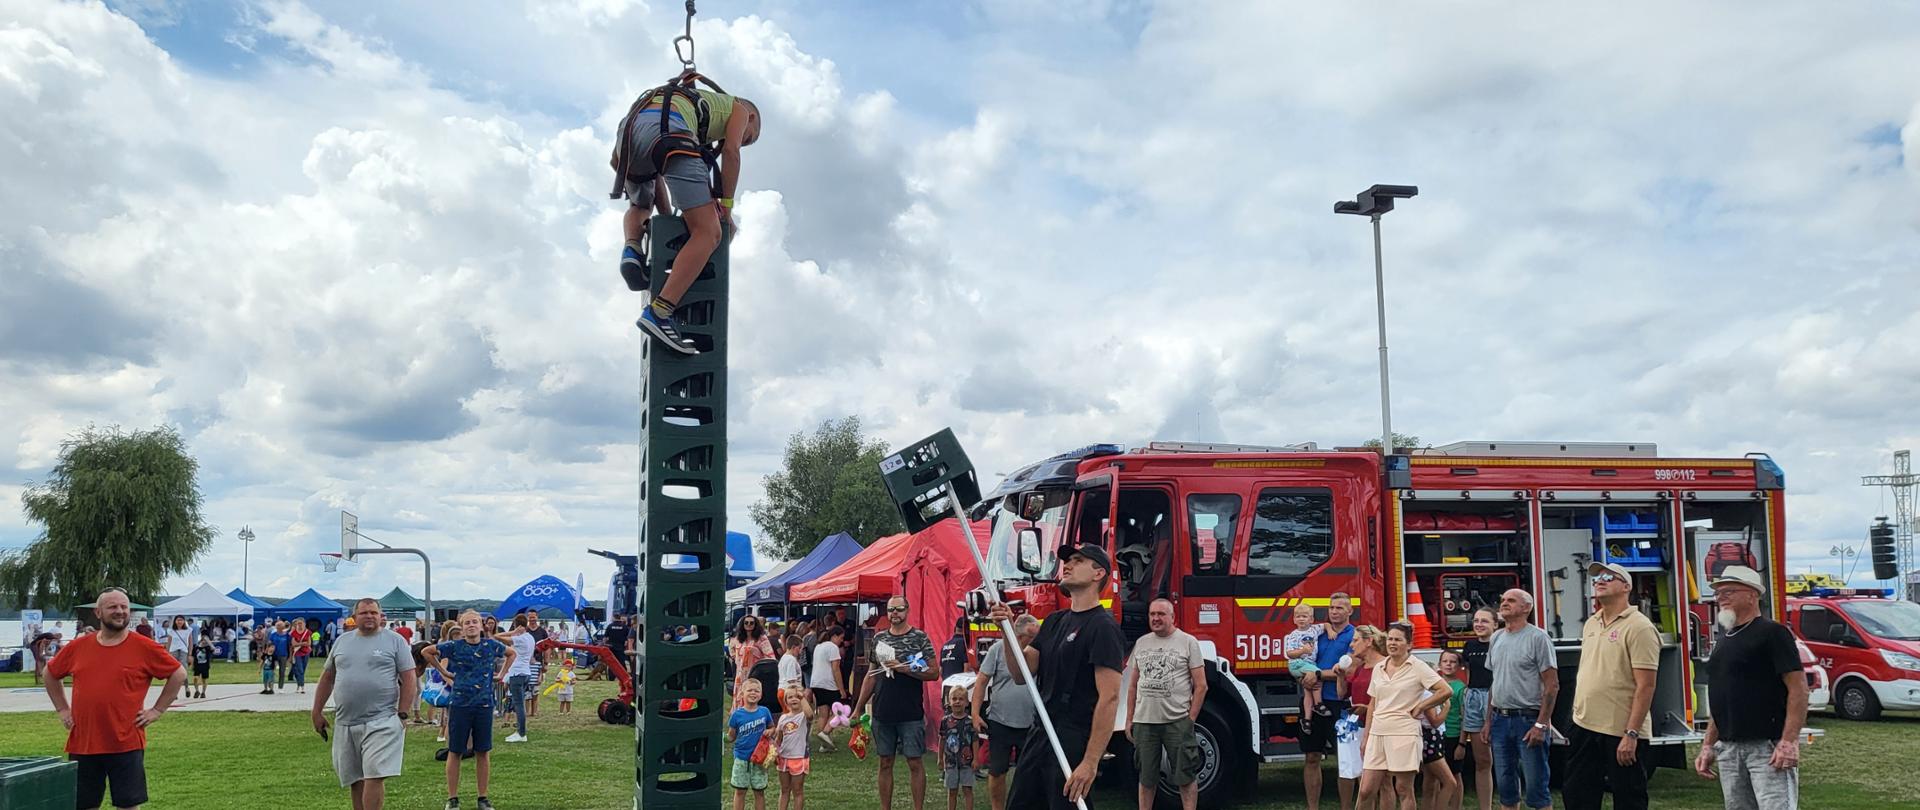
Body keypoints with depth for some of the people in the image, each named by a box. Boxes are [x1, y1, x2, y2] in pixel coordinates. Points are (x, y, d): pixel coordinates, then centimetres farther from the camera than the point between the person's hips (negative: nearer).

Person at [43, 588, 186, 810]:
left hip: (126, 744, -3)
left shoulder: (144, 647, -4)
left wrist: (156, 710, -2)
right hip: (82, 744, 3)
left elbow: (179, 674, 1)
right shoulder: (78, 647, 5)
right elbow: (51, 674, 22)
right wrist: (62, 709, 14)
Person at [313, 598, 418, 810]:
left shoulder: (395, 640, 0)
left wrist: (402, 715, -8)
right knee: (354, 779, 11)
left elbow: (409, 680, -3)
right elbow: (327, 677, 19)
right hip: (345, 723, 5)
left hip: (381, 722, -4)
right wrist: (317, 711, 14)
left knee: (374, 776, -12)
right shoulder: (341, 642, 13)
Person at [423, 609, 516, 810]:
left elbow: (511, 653, 20)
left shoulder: (491, 645, 1)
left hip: (484, 704, 2)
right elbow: (426, 652, 7)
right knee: (455, 752, 4)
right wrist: (443, 672, 4)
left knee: (483, 752, 6)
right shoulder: (454, 647, -5)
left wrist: (501, 674, 12)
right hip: (459, 704, -2)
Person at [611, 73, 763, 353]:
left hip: (629, 128, 7)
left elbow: (655, 173, 36)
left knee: (639, 207, 37)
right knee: (708, 233, -8)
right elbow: (731, 151, 8)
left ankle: (632, 249, 4)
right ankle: (659, 313, -22)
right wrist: (726, 207, 12)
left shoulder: (698, 103, 44)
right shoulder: (738, 108, 29)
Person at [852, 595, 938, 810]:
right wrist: (858, 708, 11)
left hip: (911, 714, -4)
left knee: (914, 762, 0)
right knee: (885, 762, 9)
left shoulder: (919, 637, -3)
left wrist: (904, 668, -18)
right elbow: (871, 675, 13)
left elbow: (933, 673, -7)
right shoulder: (879, 638, 8)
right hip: (882, 713, 4)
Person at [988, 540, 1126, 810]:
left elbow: (1109, 698, -19)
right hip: (1039, 736, 8)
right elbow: (1022, 675, 12)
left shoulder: (1103, 626, -13)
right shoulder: (1054, 622, 14)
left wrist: (1090, 763, -25)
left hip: (1074, 744, -8)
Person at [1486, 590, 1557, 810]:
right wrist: (1489, 720, 13)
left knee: (1536, 786, -4)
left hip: (1528, 719, -6)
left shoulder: (1537, 638, -9)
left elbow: (1552, 686, -11)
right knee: (1505, 784, 12)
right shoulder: (1495, 638, 12)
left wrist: (1541, 725, -17)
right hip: (1500, 720, 7)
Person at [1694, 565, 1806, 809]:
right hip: (1728, 750, 8)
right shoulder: (1724, 641, 18)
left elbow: (1798, 688, -13)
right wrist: (1708, 745, 17)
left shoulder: (1772, 632, -7)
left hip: (1768, 748, -8)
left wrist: (1789, 741, -21)